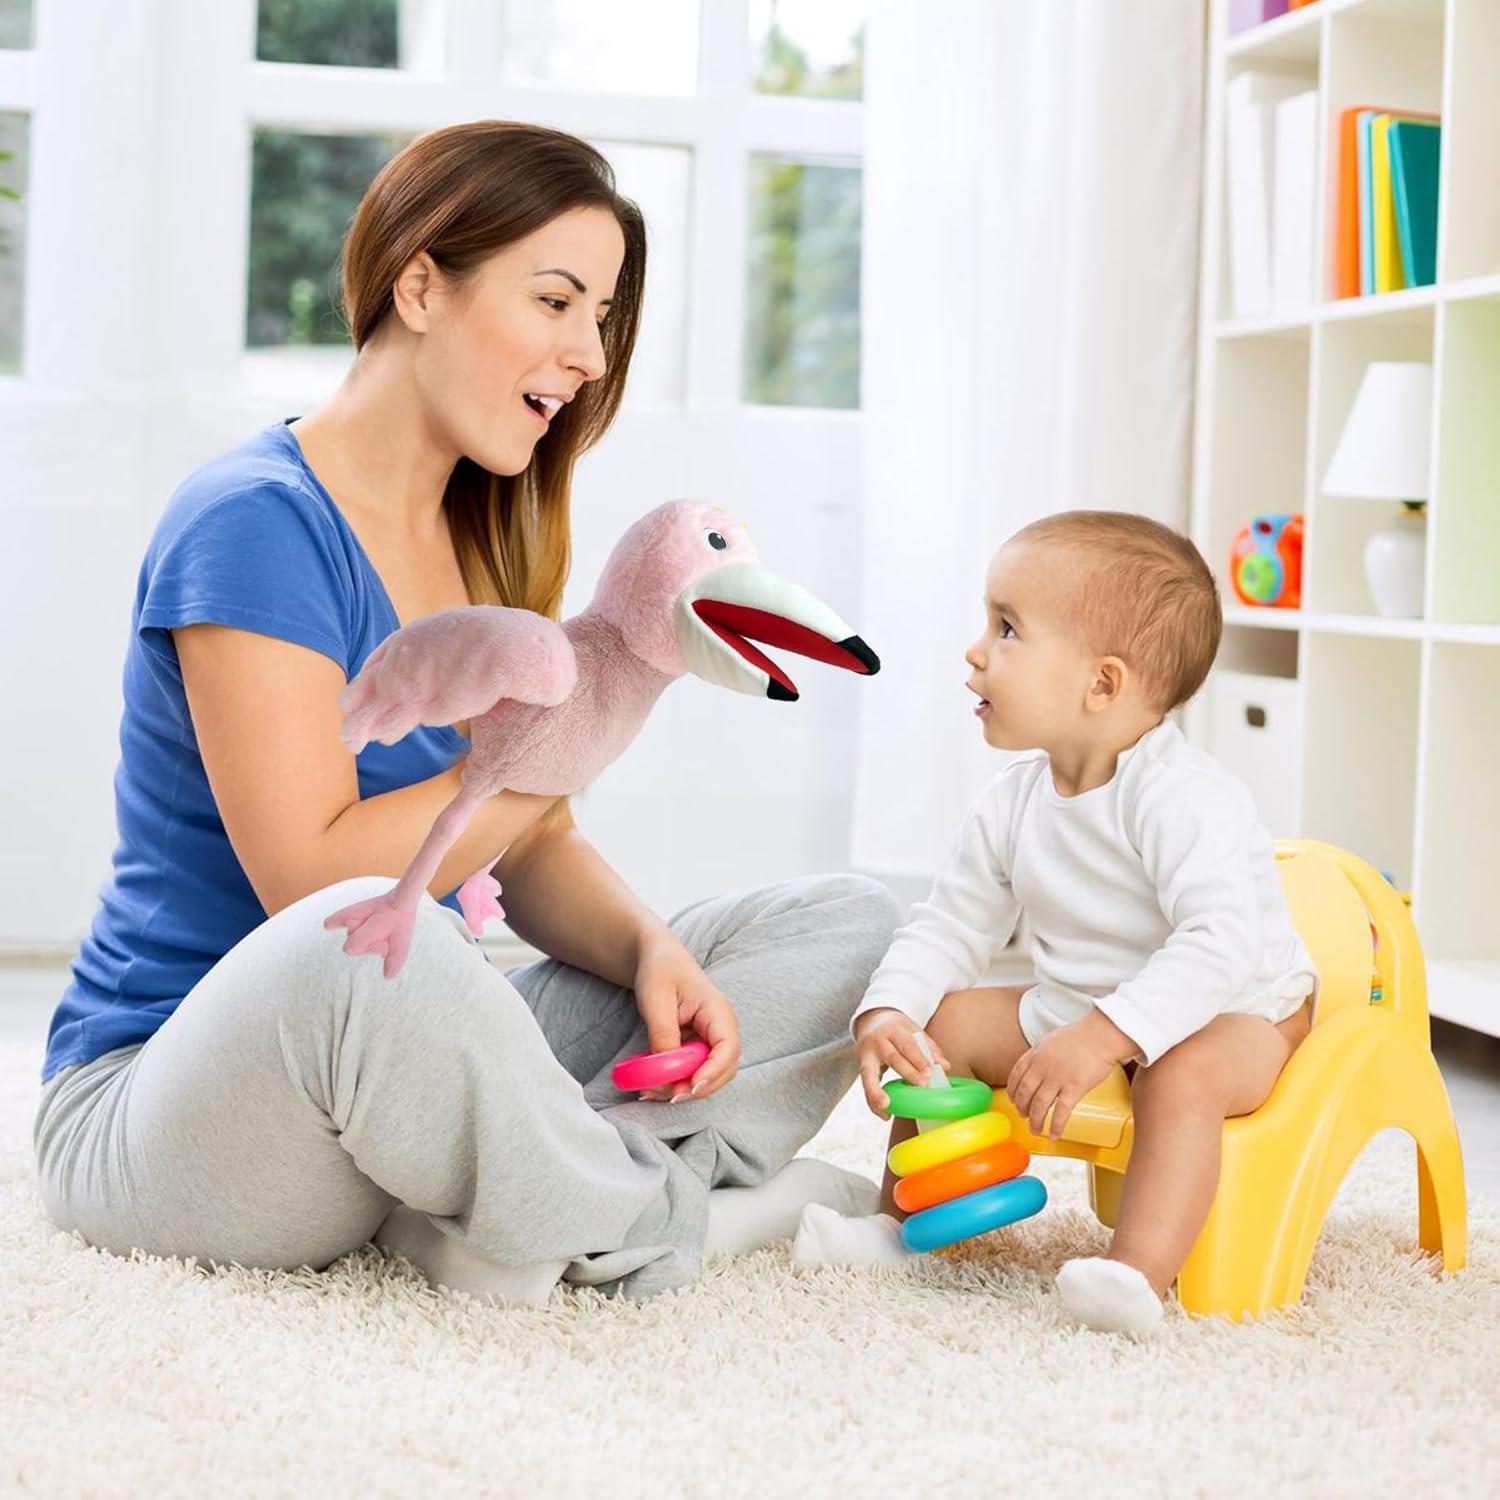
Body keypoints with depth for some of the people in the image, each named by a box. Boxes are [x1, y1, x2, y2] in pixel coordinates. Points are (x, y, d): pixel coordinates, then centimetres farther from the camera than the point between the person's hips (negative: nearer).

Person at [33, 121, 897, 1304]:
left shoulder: (481, 544, 10)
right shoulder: (256, 522, -16)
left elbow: (534, 855, 10)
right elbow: (314, 885, -24)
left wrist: (651, 950, -12)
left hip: (406, 1074, 8)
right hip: (170, 1096, -8)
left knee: (842, 927, 0)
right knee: (361, 948, -43)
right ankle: (657, 1225, -16)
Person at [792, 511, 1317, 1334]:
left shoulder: (1181, 796, -27)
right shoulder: (1012, 803, -3)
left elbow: (1224, 941, -38)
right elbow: (950, 926, 4)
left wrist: (1100, 1039, -46)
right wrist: (885, 1015, -15)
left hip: (1235, 1016, -8)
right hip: (1074, 1009, 8)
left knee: (1181, 1073, -37)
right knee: (945, 1025, 3)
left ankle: (1139, 1272, -44)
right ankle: (905, 1218, 12)